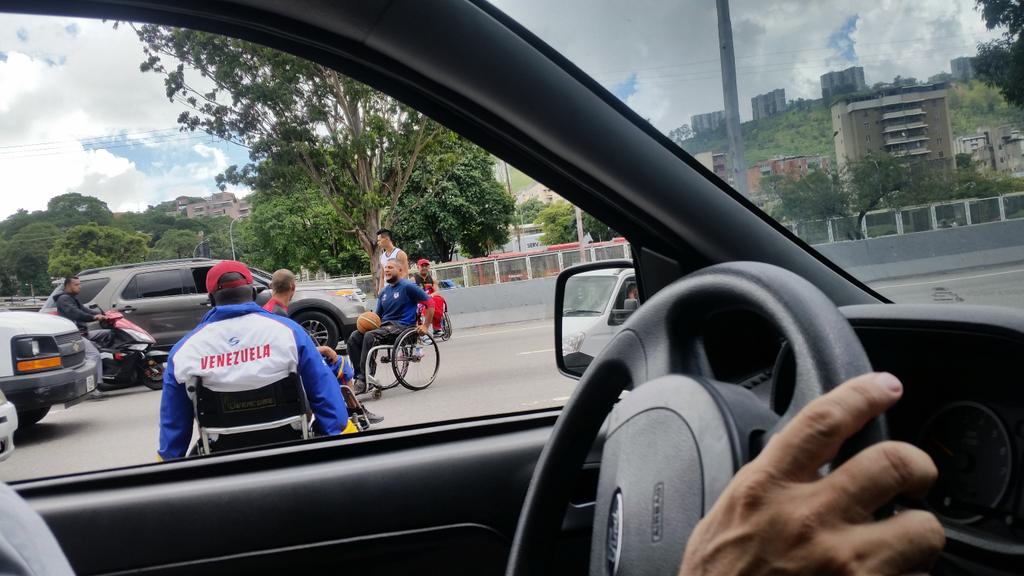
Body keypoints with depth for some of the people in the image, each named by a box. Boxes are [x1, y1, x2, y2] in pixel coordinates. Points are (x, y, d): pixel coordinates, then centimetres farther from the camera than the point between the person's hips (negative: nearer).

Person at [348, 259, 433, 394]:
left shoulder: (408, 287, -3)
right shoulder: (384, 292, 20)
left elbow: (430, 303, -4)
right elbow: (377, 315, 23)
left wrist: (425, 326, -8)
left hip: (401, 326, -7)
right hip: (384, 324, 8)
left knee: (369, 336, -31)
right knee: (354, 337, -15)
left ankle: (363, 381, -29)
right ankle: (359, 376, -19)